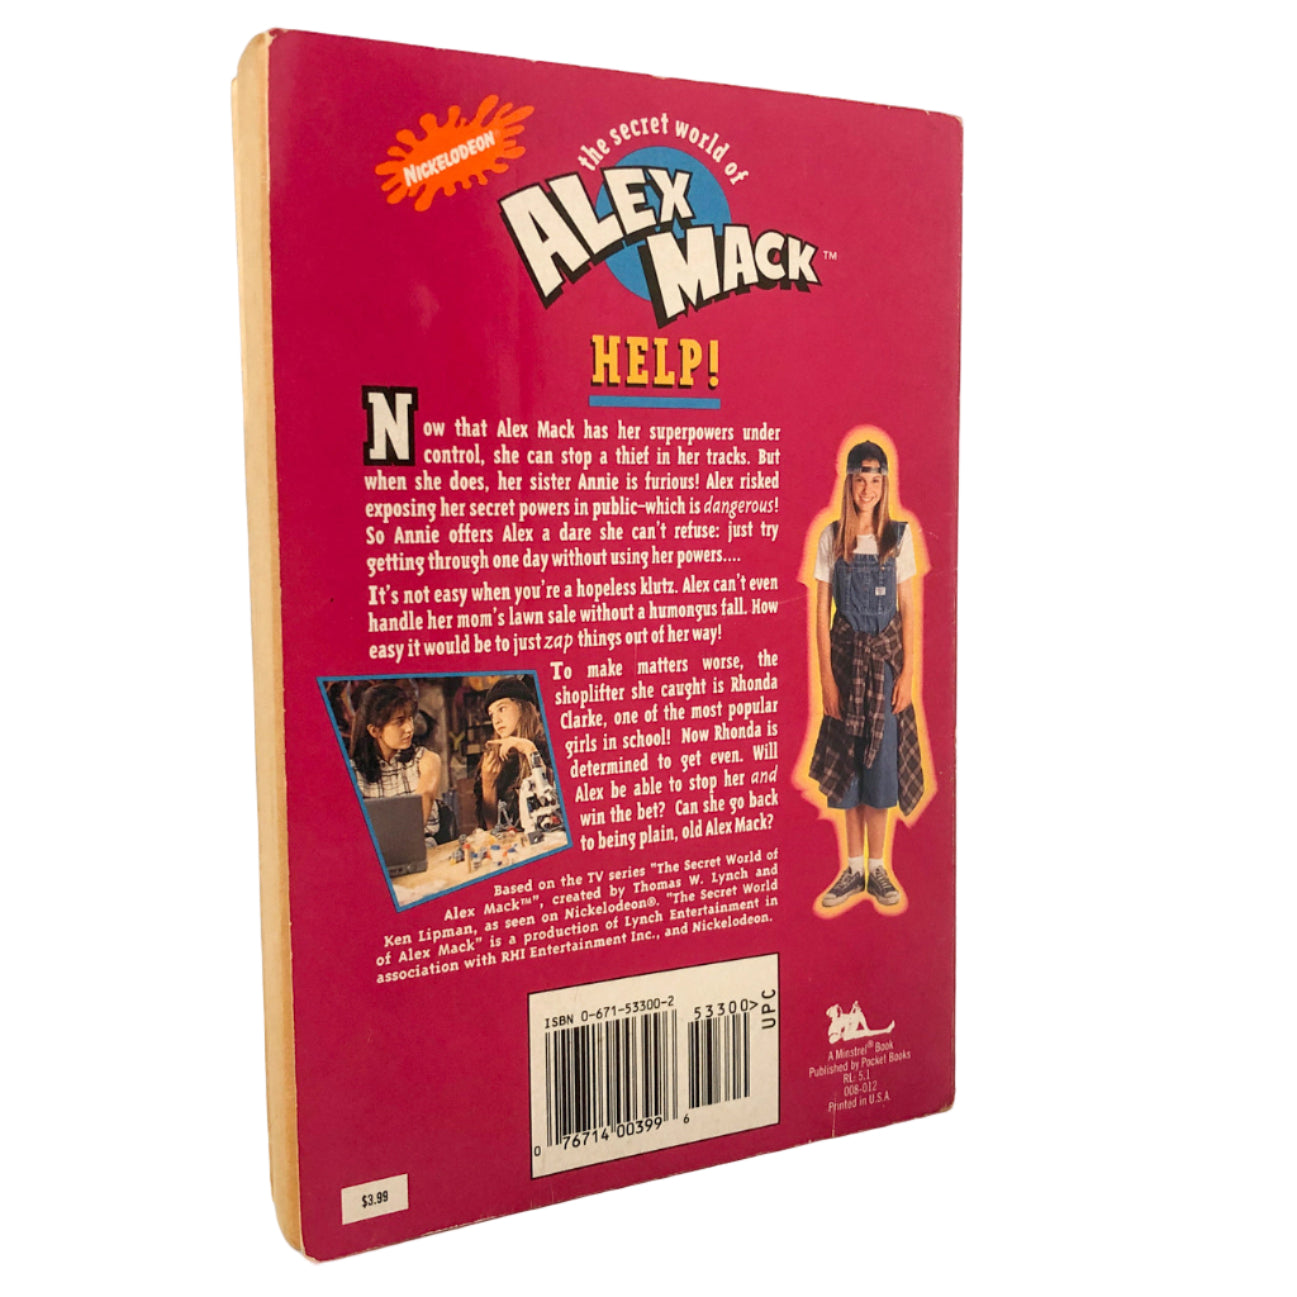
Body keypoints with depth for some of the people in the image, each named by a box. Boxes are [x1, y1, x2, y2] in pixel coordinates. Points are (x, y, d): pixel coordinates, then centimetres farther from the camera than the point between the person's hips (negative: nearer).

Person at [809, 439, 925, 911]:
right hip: (845, 652, 0)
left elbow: (908, 608, 1)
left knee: (881, 762, 2)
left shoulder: (899, 535, 0)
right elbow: (821, 610, -1)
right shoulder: (831, 537, -1)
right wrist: (827, 676, -6)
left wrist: (907, 671, -6)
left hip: (886, 654, 0)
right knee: (847, 764, 6)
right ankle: (854, 869, 17)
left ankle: (877, 869, 15)